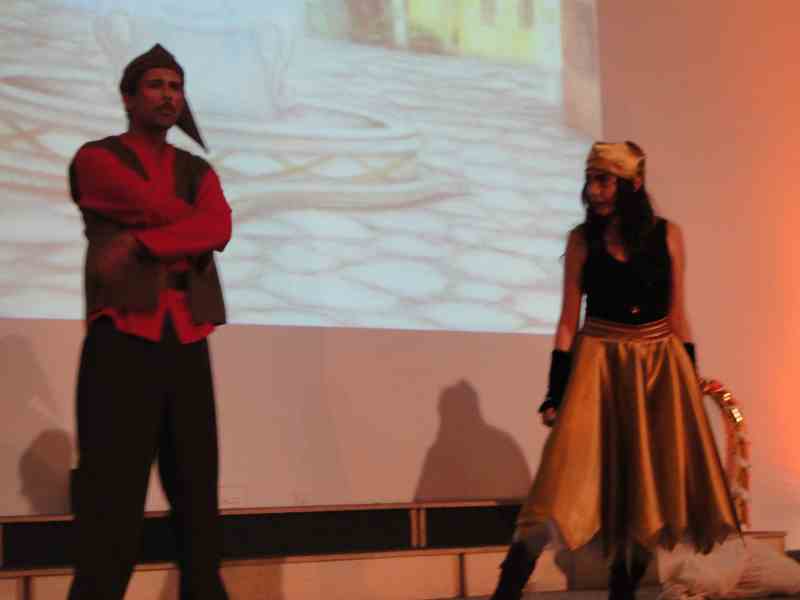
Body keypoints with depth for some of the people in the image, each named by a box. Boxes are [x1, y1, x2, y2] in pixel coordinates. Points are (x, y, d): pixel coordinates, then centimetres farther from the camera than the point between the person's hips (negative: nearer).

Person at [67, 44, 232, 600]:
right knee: (112, 491, -7)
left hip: (188, 342, 5)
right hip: (124, 338, -5)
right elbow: (157, 208, -11)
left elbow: (219, 228, -3)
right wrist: (191, 239, 5)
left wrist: (139, 245, -13)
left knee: (197, 489, 6)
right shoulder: (96, 158, 5)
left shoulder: (196, 169, 19)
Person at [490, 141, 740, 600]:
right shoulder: (582, 240, -2)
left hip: (660, 367, 2)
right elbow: (569, 319, -1)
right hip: (599, 365, -2)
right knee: (564, 481, -14)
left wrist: (691, 385, 5)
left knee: (650, 490, 6)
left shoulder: (668, 236, 1)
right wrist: (555, 394, -6)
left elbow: (677, 316, 6)